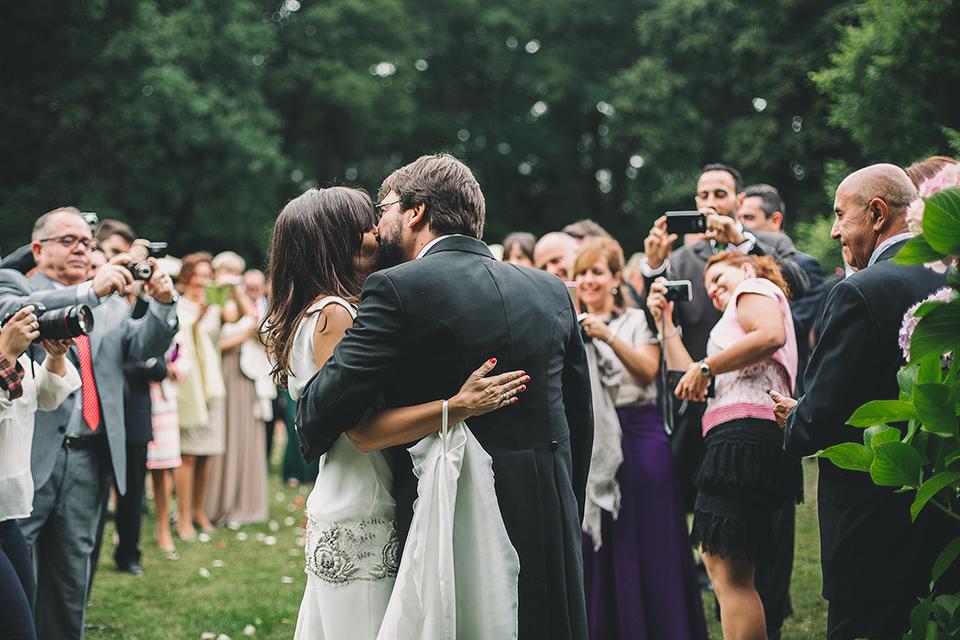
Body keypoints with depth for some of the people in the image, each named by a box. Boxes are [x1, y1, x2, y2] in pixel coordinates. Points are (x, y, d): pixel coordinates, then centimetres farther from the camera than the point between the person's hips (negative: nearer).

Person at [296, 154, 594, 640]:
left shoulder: (398, 289, -10)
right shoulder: (551, 290, 8)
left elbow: (331, 401, -16)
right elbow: (580, 417, 12)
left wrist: (311, 436, 7)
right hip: (550, 522, 5)